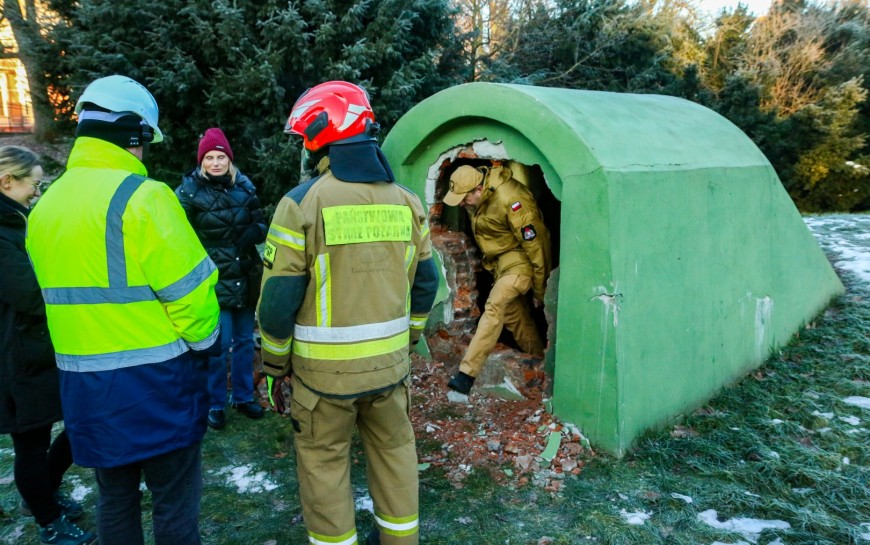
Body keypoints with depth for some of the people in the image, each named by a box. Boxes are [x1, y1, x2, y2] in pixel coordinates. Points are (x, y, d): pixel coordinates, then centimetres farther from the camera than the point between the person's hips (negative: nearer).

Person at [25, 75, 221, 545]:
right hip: (153, 379, -7)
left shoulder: (45, 205, 8)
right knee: (174, 504, 8)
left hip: (83, 382, 7)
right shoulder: (140, 196, -16)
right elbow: (189, 290, -18)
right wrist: (202, 343, -1)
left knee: (115, 499, 21)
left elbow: (63, 291, 10)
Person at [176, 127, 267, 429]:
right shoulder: (189, 191, -6)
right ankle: (215, 404, 19)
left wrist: (253, 232, -11)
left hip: (245, 277, 4)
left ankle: (243, 397, 30)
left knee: (244, 341, 14)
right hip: (213, 280, -4)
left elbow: (260, 224, 10)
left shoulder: (244, 186, 5)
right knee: (218, 344, 0)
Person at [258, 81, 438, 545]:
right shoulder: (406, 201, 1)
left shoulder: (303, 203, -14)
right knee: (394, 447, 22)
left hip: (324, 368, -4)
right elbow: (425, 284, 7)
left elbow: (279, 298, -12)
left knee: (324, 460, 14)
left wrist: (275, 361, 2)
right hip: (390, 363, 5)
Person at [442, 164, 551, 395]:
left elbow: (534, 244, -22)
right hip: (501, 260, 9)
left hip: (521, 261, -9)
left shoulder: (509, 200, -29)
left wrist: (539, 289, -15)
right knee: (514, 316, 13)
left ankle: (467, 373, -27)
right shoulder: (478, 198, -3)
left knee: (495, 305, -24)